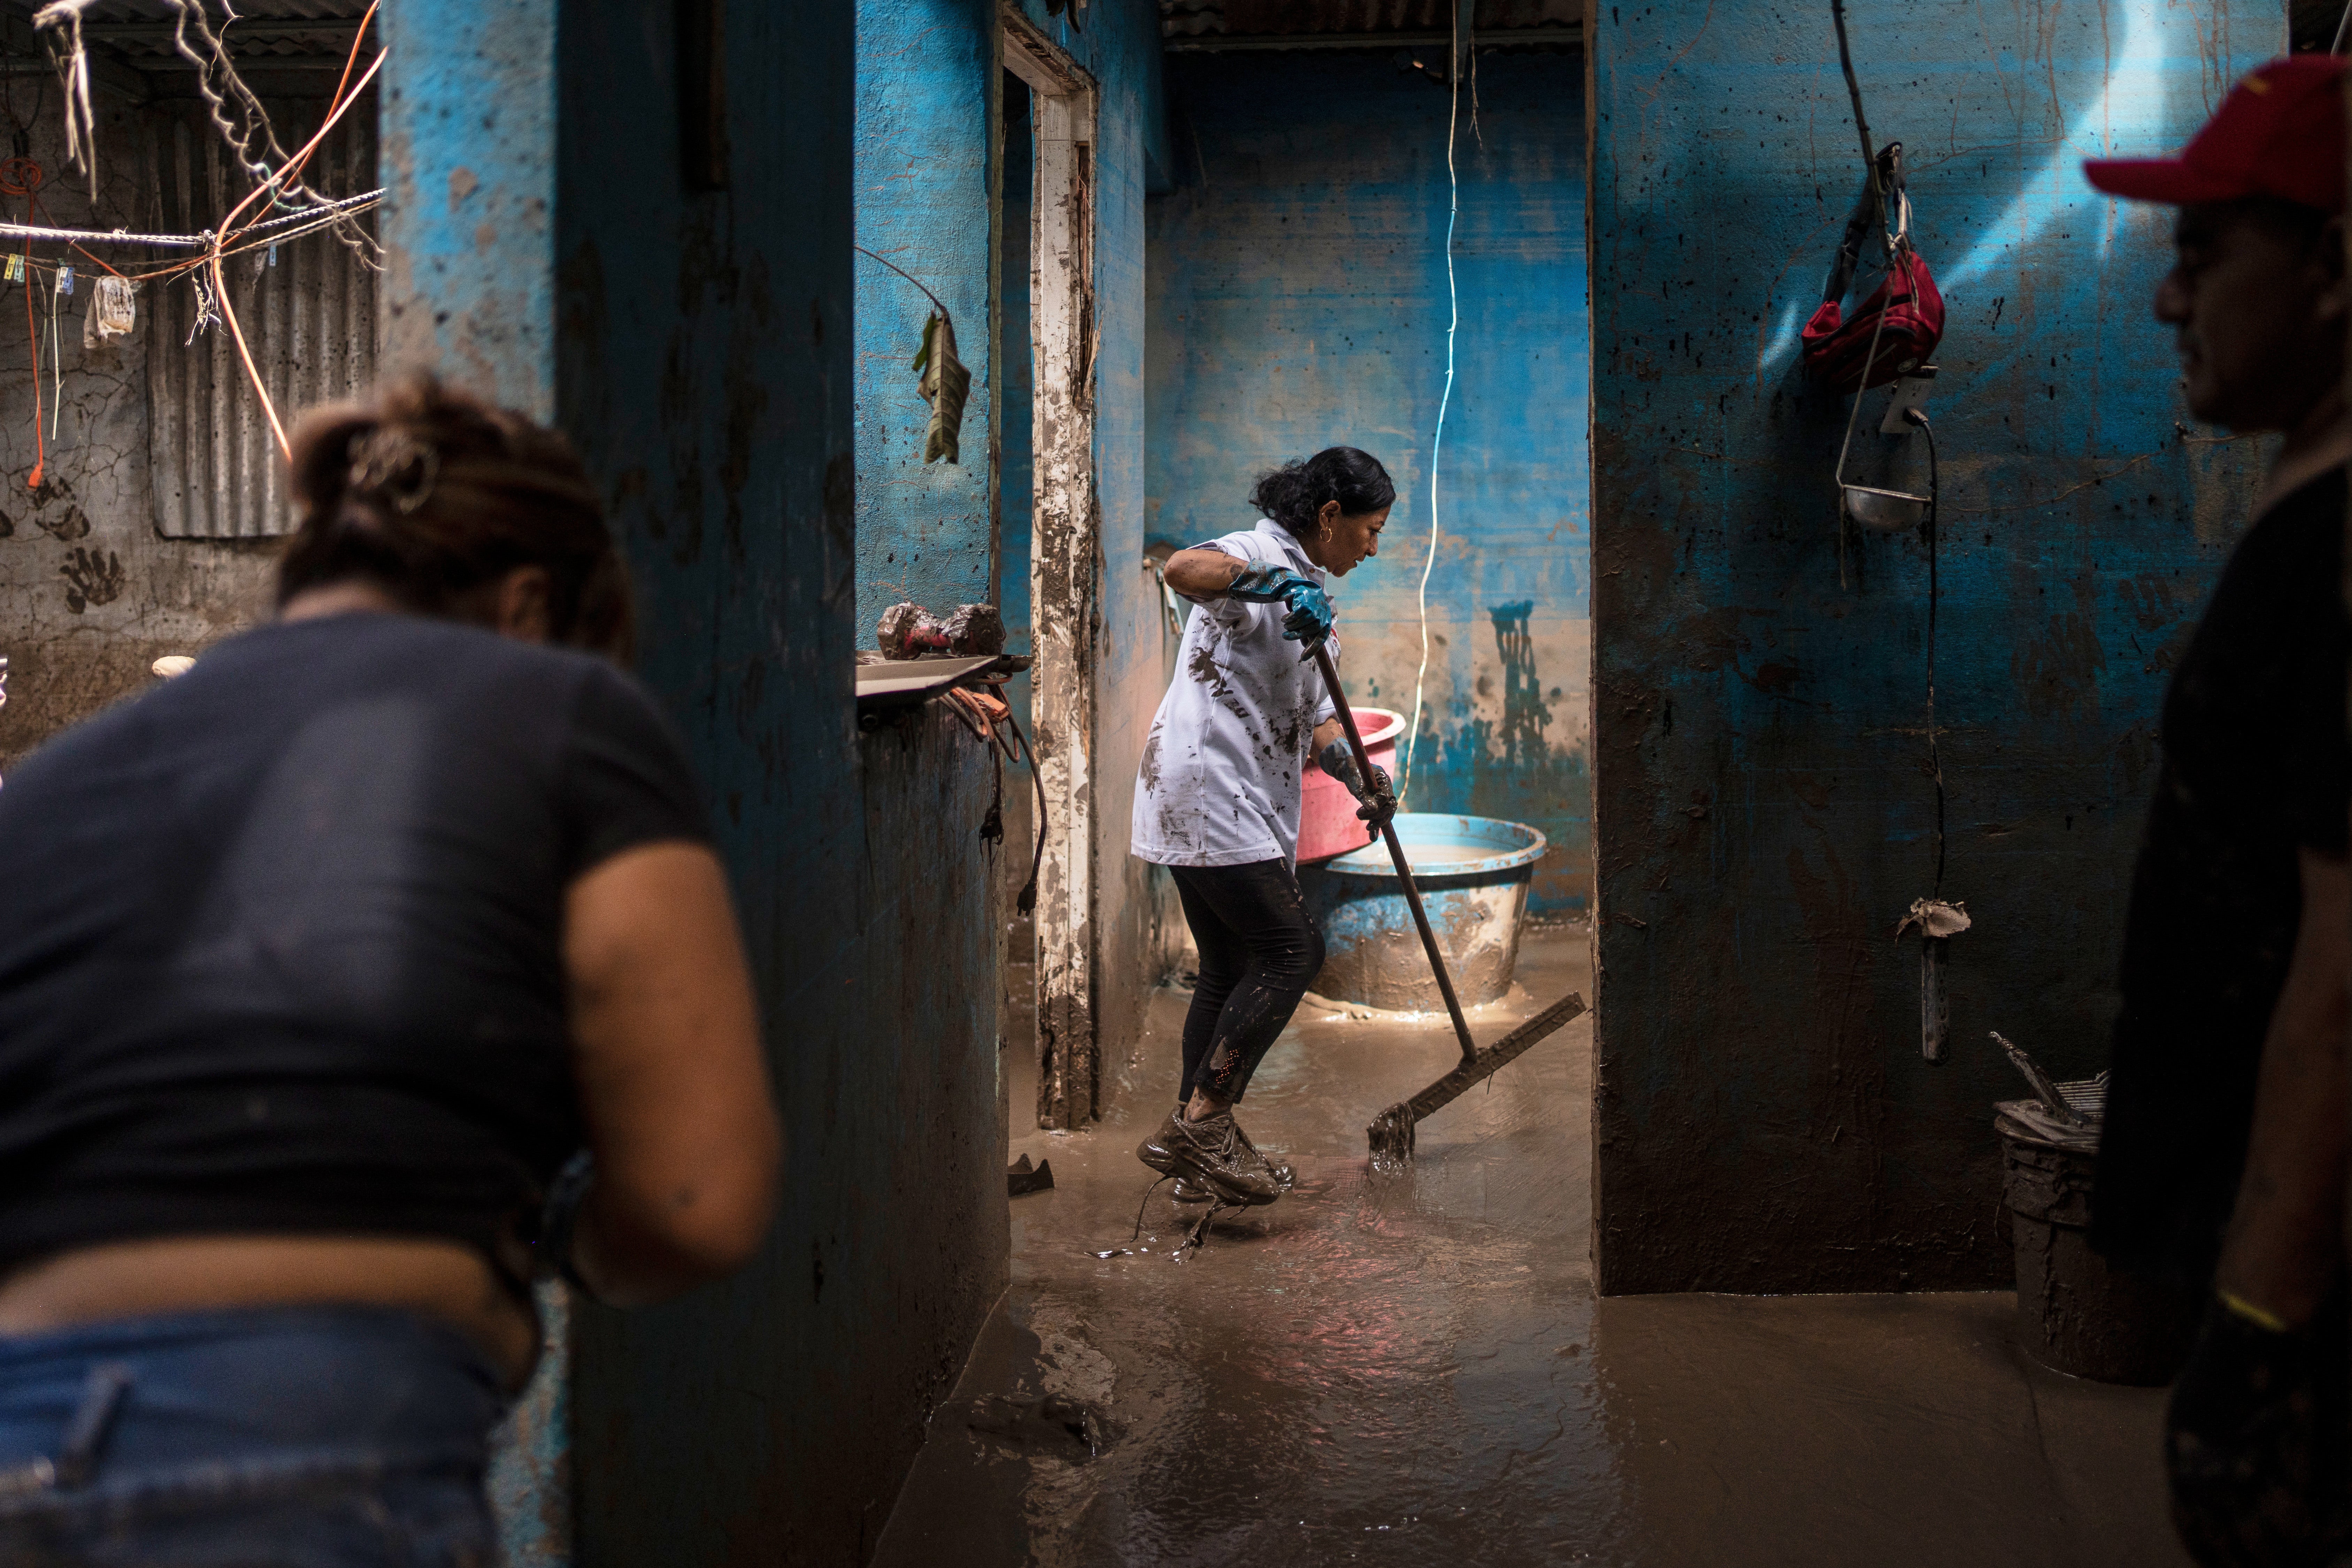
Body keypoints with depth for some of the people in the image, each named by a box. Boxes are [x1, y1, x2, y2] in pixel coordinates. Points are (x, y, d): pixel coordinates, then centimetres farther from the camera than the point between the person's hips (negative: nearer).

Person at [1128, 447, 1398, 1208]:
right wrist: (1281, 584, -37)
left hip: (1244, 803, 10)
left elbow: (1312, 712, 18)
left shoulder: (1308, 591, 22)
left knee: (1232, 968, 13)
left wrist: (1356, 772, 2)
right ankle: (1204, 1122, -4)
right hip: (1209, 791, -10)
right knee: (1290, 950, -10)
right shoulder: (1261, 555, -9)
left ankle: (1192, 1139, 21)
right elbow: (1183, 569, -33)